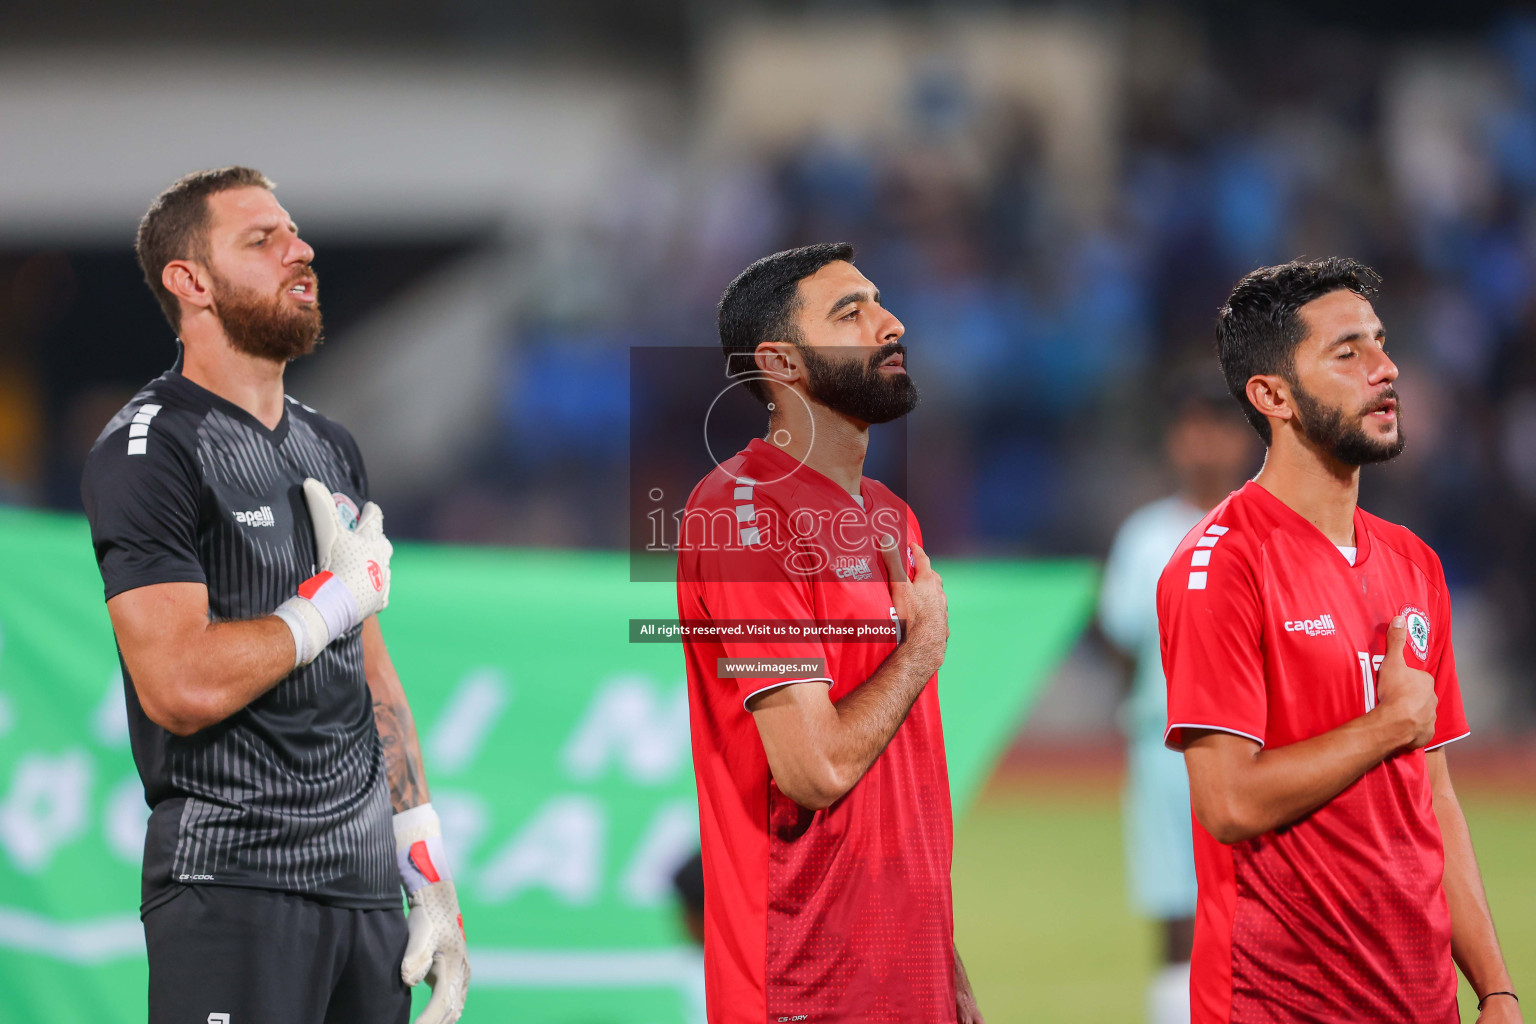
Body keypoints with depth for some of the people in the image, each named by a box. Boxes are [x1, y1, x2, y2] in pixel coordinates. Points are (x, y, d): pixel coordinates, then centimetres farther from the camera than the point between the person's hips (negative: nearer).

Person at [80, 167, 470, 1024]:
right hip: (232, 882, -7)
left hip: (364, 881, 7)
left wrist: (431, 875, 13)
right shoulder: (148, 453, -8)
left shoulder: (332, 450, 17)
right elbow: (183, 686, -20)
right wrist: (338, 594, -8)